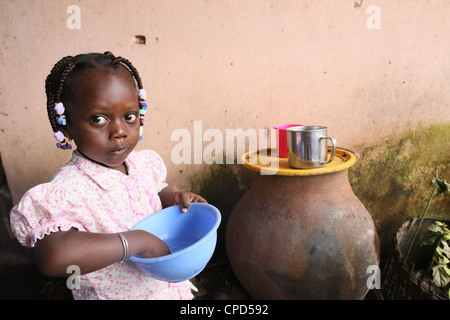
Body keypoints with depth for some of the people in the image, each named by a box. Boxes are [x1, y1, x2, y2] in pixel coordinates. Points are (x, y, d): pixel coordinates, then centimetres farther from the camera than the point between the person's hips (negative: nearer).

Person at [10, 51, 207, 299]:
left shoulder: (144, 164, -9)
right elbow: (52, 258, -45)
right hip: (114, 294, -5)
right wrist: (139, 240, -39)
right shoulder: (66, 192, -29)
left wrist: (176, 199, -12)